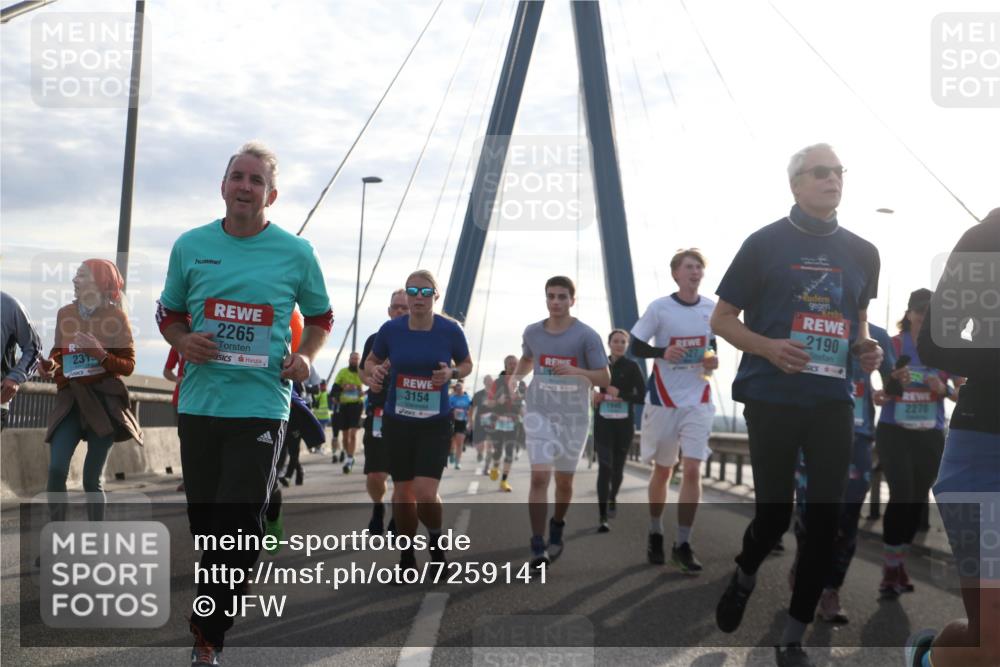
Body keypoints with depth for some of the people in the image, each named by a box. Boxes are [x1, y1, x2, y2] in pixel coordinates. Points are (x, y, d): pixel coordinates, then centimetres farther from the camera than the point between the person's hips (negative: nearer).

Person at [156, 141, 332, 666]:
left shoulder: (296, 253, 0)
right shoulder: (191, 246, 6)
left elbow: (320, 317, 13)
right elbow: (168, 314, 16)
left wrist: (305, 357, -5)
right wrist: (183, 342, -5)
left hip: (261, 405, -3)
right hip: (199, 403, 3)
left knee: (239, 526, -8)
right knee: (205, 521, 12)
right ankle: (220, 611, 33)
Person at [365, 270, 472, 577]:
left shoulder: (450, 330, -8)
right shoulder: (391, 329, -6)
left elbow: (467, 364, 8)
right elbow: (372, 361, 10)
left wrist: (452, 373, -14)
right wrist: (373, 372, -12)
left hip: (436, 424, -2)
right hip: (397, 422, 2)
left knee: (425, 494, -13)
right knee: (403, 492, 9)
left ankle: (436, 542, 20)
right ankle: (407, 558, 30)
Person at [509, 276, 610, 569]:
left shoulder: (586, 336, -8)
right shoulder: (532, 332, 2)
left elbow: (605, 378, -10)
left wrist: (576, 371, -26)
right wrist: (515, 377, 4)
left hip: (574, 416, -1)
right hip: (539, 413, 1)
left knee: (564, 481, 12)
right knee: (539, 476, -14)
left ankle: (557, 529, 39)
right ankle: (538, 547, -11)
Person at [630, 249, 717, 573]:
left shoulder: (712, 309, 2)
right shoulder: (659, 308, -7)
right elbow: (636, 347, -4)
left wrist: (714, 359, -6)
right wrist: (663, 352, -23)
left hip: (698, 401, 2)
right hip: (664, 399, -1)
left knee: (692, 470, -9)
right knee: (662, 470, 11)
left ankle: (682, 545, 0)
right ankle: (655, 533, 31)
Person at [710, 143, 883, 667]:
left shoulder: (862, 253, 11)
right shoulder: (765, 243, -2)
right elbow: (721, 319, 1)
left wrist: (866, 349, 1)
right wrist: (769, 347, -17)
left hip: (834, 402, 4)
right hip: (773, 399, -3)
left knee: (825, 518, 1)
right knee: (774, 512, 1)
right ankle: (744, 575, 36)